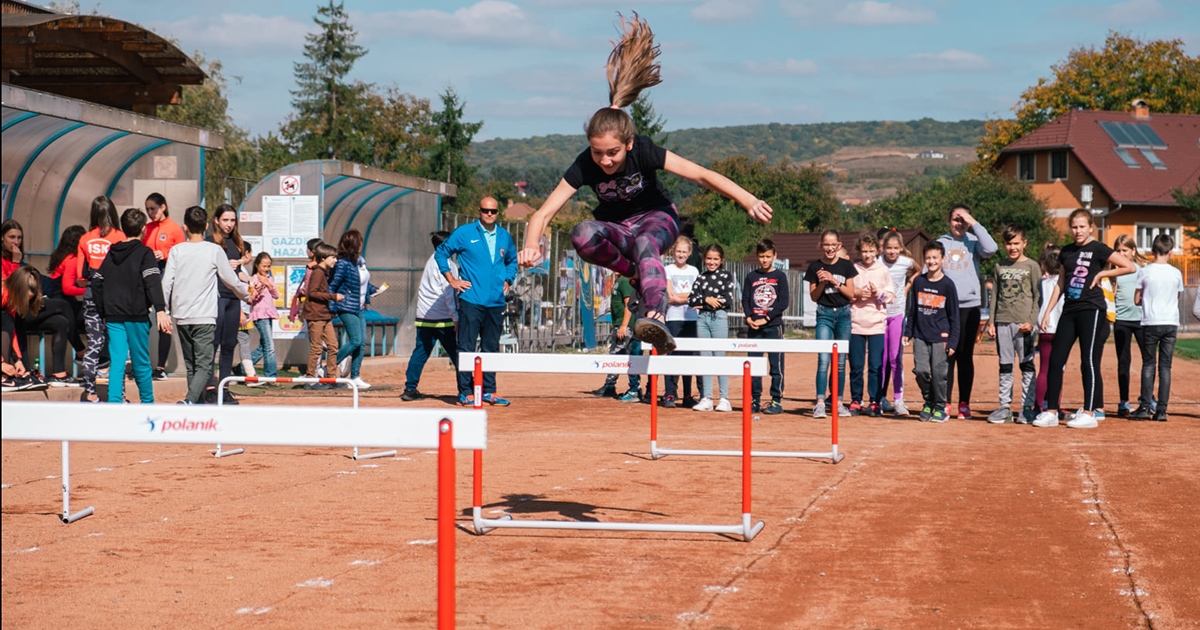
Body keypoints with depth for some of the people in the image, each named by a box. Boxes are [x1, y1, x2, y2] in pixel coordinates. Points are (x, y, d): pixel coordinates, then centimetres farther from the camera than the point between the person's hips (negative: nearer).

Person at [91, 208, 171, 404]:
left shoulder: (111, 253, 12)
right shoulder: (144, 253, -5)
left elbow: (97, 283, 14)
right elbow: (153, 282, -18)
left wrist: (104, 313, 20)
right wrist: (160, 310, -27)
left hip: (113, 316, 4)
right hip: (136, 316, -4)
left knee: (117, 362, 0)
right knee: (141, 362, 8)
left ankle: (114, 403, -12)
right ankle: (147, 403, 19)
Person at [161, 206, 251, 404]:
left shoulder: (177, 250, 1)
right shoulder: (214, 250, -4)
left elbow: (166, 284, -2)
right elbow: (232, 281, 4)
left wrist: (164, 311, 11)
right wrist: (246, 296, 24)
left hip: (181, 316, 3)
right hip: (204, 317, -3)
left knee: (191, 365, 15)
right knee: (204, 366, -6)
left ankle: (198, 404, 22)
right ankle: (189, 400, -27)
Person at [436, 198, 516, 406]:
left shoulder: (505, 236, 12)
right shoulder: (464, 233, -2)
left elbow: (512, 260, 28)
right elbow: (441, 253, 4)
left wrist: (508, 280, 13)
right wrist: (452, 280, -1)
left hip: (496, 302, 5)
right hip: (471, 300, -5)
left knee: (491, 348, 10)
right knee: (466, 347, -5)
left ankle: (489, 391, 16)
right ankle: (465, 393, -2)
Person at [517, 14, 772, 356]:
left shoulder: (644, 151, -25)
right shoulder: (584, 166, -22)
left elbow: (702, 175, -28)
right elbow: (545, 212, -27)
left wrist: (747, 199, -38)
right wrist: (531, 245, -48)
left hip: (656, 217, -2)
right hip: (617, 227, 2)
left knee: (644, 244, -41)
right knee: (582, 235, -34)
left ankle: (657, 319, -61)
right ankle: (641, 276, -12)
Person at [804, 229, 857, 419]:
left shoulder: (846, 266, 2)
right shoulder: (815, 267, 1)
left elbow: (851, 294, 0)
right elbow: (813, 296, 3)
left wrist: (835, 282, -12)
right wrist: (822, 283, -14)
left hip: (844, 313, 1)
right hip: (824, 313, -1)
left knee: (840, 361, 6)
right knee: (823, 359, -12)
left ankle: (838, 402, 12)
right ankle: (820, 403, -13)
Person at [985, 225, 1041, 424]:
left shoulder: (1032, 267, 0)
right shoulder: (1000, 267, 12)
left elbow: (1038, 296, -2)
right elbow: (994, 295, 13)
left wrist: (1031, 321, -12)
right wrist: (991, 322, 6)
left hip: (1023, 322, -4)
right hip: (1002, 322, 4)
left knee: (1027, 365, 0)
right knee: (1005, 366, 6)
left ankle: (1028, 407, 4)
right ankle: (1004, 407, 10)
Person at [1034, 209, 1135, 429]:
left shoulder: (1098, 249, -4)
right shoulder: (1066, 252, 13)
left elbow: (1130, 267, -7)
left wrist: (1101, 274, -6)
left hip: (1091, 309, -6)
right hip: (1069, 310, 6)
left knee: (1089, 361, -5)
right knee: (1055, 360, 1)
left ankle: (1089, 413, -1)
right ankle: (1051, 412, 5)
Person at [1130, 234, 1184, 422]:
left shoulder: (1145, 272, -4)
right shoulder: (1176, 273, 1)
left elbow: (1137, 300, 2)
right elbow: (1177, 300, 12)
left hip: (1151, 323, -1)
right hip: (1171, 323, 1)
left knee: (1148, 364, 6)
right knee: (1165, 366, 3)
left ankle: (1145, 407, 0)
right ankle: (1161, 410, 1)